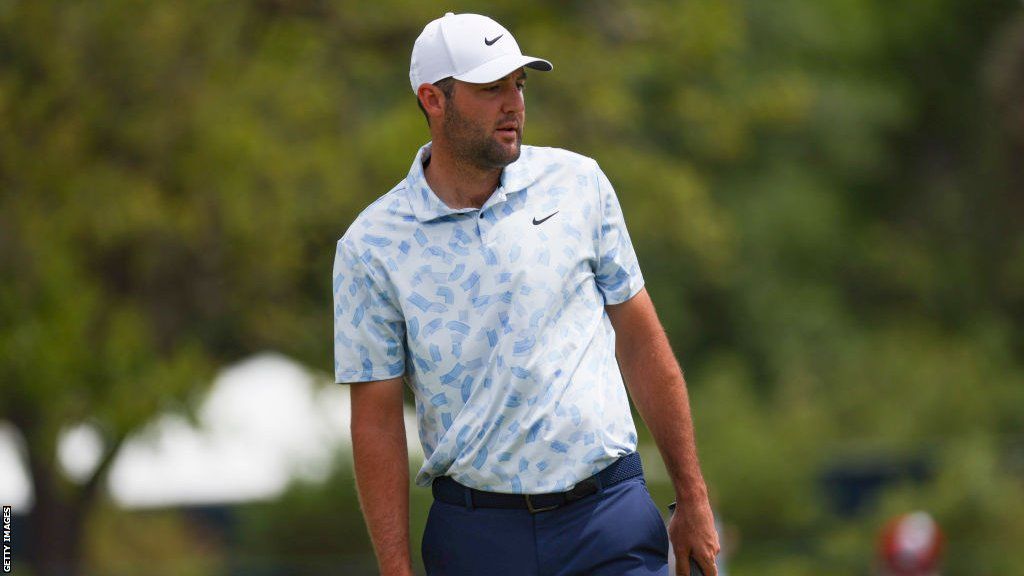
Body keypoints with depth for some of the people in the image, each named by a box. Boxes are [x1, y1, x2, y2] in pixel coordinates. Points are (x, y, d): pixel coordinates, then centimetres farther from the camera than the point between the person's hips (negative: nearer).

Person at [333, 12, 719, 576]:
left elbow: (640, 342, 9)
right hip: (474, 529, -1)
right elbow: (376, 421, -2)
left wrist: (692, 499, 7)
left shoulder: (579, 183, 4)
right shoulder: (371, 248, -3)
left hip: (608, 512, 1)